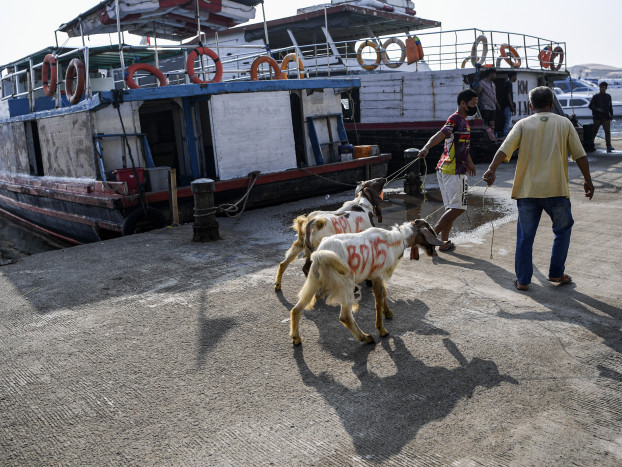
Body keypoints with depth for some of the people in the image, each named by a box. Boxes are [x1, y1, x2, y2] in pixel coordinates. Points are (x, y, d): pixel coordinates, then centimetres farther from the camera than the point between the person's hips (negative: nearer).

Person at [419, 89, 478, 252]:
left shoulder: (463, 120, 21)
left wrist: (470, 163, 48)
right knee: (458, 207, -9)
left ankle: (444, 241, 14)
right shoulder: (455, 119, -11)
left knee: (452, 208, 12)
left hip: (446, 170, 10)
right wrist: (427, 147, -49)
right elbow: (441, 134, -30)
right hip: (454, 171, -10)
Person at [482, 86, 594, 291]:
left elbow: (505, 149, -12)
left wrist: (491, 170, -21)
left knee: (525, 236, 8)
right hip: (556, 189, 0)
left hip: (527, 190, 0)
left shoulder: (523, 124, 4)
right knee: (563, 229, 21)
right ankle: (556, 273, 23)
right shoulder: (564, 123, 6)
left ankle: (523, 280, 11)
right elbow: (580, 155, 6)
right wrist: (587, 180, 15)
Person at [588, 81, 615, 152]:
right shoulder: (595, 96, 2)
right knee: (594, 131, 5)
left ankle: (608, 146, -14)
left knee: (607, 131, -10)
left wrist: (611, 114, 13)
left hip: (606, 117, 2)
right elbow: (590, 106, 1)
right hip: (597, 117, -2)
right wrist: (596, 109, -15)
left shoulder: (608, 96, 13)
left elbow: (610, 106, 21)